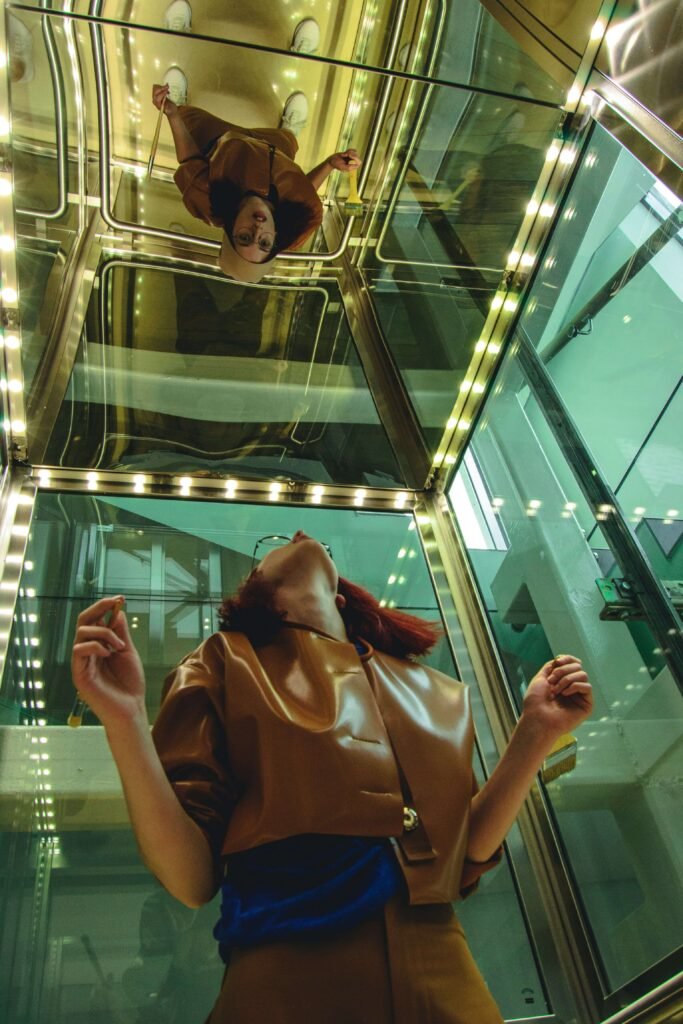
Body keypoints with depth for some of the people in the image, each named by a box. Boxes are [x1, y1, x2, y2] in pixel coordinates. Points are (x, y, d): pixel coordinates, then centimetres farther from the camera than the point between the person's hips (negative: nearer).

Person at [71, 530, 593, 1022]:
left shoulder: (430, 689, 11)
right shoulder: (225, 666, 1)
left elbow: (465, 858, 10)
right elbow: (192, 879, -6)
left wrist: (536, 732, 1)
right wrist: (125, 720, -19)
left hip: (444, 979, 4)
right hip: (291, 979, -3)